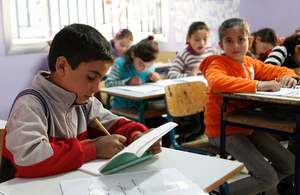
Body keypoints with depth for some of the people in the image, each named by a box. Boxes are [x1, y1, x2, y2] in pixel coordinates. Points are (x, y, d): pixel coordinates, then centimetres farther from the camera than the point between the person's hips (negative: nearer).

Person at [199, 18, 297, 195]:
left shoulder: (250, 63, 7)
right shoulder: (218, 65, -17)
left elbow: (275, 70, 18)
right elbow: (216, 82, -40)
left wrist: (287, 76, -7)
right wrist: (257, 85, -41)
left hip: (247, 126, 8)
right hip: (224, 130, -8)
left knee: (289, 165, 7)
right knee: (268, 177, -15)